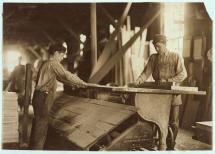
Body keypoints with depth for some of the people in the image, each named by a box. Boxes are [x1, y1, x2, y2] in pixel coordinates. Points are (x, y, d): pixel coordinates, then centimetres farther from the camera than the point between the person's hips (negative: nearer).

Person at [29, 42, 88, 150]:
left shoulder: (46, 64, 20)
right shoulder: (53, 63, -10)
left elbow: (60, 77, 25)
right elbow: (66, 75, -15)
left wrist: (75, 84, 24)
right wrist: (81, 82, -2)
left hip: (41, 97, 10)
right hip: (43, 97, -10)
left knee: (38, 124, 16)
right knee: (41, 125, -5)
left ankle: (33, 148, 26)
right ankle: (37, 149, -1)